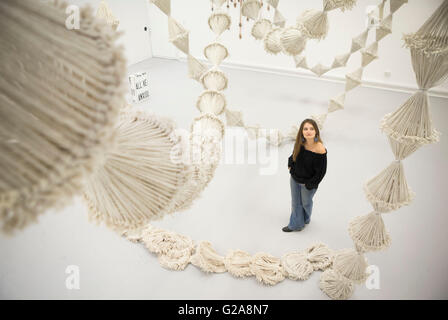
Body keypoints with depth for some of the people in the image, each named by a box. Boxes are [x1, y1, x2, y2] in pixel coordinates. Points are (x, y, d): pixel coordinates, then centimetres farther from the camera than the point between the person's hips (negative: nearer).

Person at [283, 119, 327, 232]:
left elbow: (321, 171, -21)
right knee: (296, 202, 22)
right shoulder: (300, 143, -14)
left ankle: (305, 220, 52)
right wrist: (290, 165, 0)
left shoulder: (320, 149, -30)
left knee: (306, 202, 23)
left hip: (308, 183, -4)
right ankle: (296, 224, 44)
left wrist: (309, 184, -15)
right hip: (294, 179, 4)